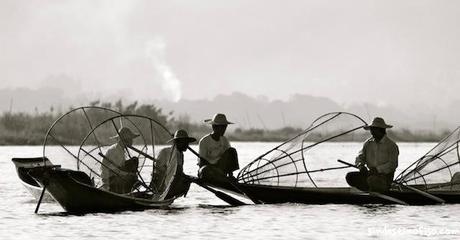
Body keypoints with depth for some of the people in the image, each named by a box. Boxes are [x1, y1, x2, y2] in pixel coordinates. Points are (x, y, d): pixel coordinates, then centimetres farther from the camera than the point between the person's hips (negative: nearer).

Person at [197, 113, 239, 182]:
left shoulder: (224, 140, 4)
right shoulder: (204, 141, -12)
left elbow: (229, 158, 1)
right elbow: (202, 163, -13)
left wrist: (230, 173, -13)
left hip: (221, 167, 5)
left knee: (232, 151, -16)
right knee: (205, 169, -42)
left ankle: (230, 176, -19)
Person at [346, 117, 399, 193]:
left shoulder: (391, 145, -7)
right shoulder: (368, 143, 11)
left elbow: (393, 164, -14)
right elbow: (360, 157, 10)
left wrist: (378, 169, -25)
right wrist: (361, 166, -13)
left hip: (385, 176, -7)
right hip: (371, 174, 7)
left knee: (372, 180, -39)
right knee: (350, 176, -13)